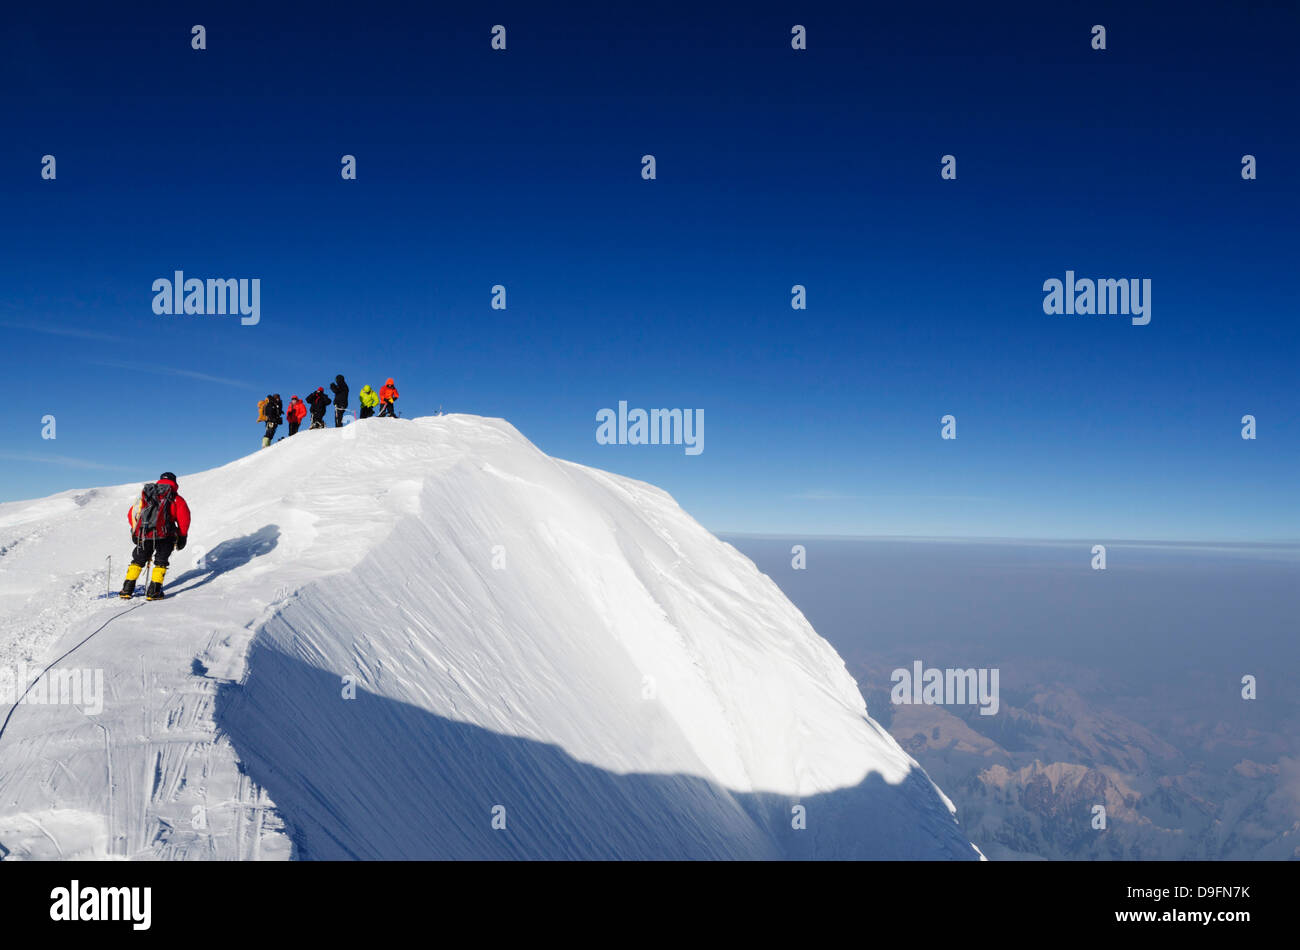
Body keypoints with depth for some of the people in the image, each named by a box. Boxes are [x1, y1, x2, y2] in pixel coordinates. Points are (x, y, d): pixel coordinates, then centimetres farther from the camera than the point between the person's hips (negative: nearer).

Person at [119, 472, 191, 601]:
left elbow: (131, 514, 22)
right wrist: (182, 537, 7)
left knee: (138, 560, 20)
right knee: (161, 562, 10)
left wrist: (136, 531, 31)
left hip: (142, 535, 3)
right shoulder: (176, 498, 10)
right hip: (163, 536, -3)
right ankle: (153, 592, -1)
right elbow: (184, 517, -2)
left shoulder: (144, 495, 23)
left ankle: (127, 590, 19)